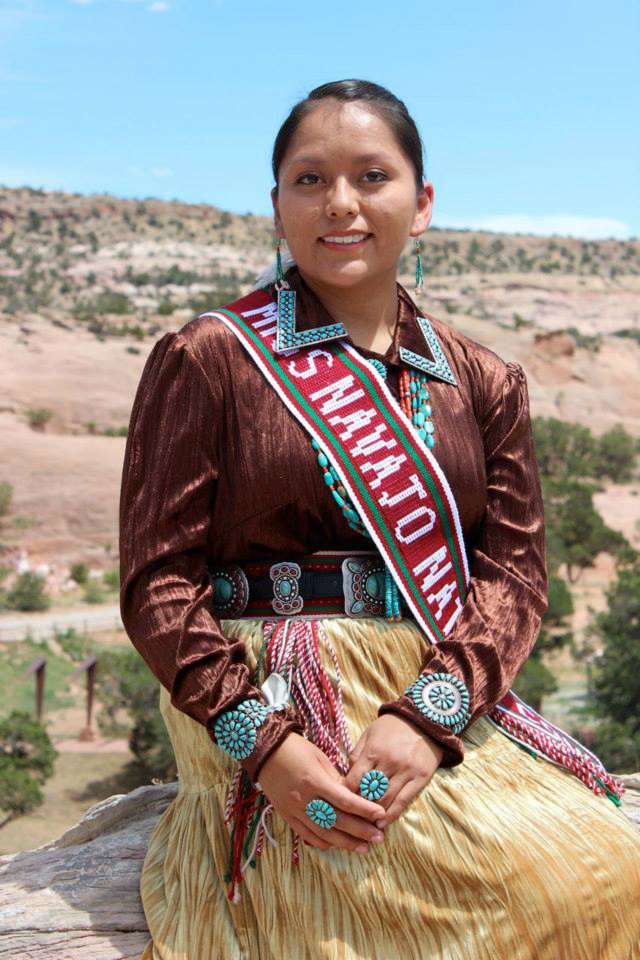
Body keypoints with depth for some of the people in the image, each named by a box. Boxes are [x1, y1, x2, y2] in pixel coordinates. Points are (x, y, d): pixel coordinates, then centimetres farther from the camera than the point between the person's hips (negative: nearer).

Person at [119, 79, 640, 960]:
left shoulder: (483, 383, 12)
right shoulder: (205, 360, 1)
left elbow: (515, 567, 2)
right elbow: (156, 578, -4)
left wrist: (427, 716, -16)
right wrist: (261, 740, -17)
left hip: (447, 703, 5)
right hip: (265, 713, -4)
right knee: (541, 889, -21)